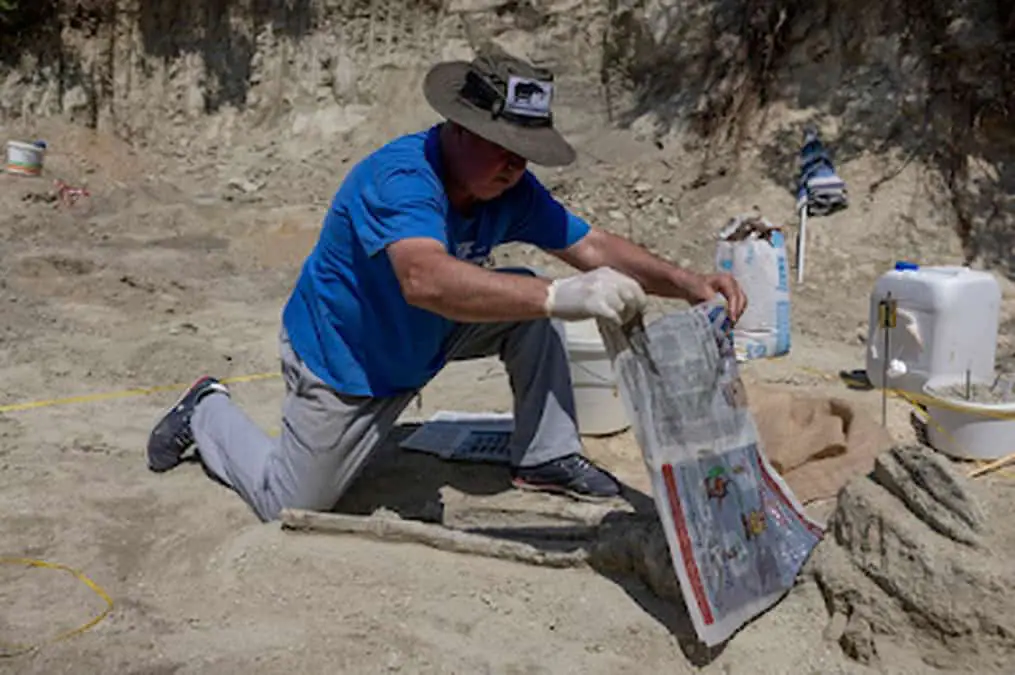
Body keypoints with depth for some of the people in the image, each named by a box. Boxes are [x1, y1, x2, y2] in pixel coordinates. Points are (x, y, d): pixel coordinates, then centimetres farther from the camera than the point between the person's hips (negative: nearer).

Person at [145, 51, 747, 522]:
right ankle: (208, 412, 30)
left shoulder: (512, 191, -13)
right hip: (337, 363, -6)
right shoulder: (399, 177, -36)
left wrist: (685, 283, -27)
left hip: (421, 347, 6)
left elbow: (593, 247, -11)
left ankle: (546, 458, 1)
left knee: (529, 302, -11)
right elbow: (426, 280, -54)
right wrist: (560, 296, -63)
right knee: (292, 507, 5)